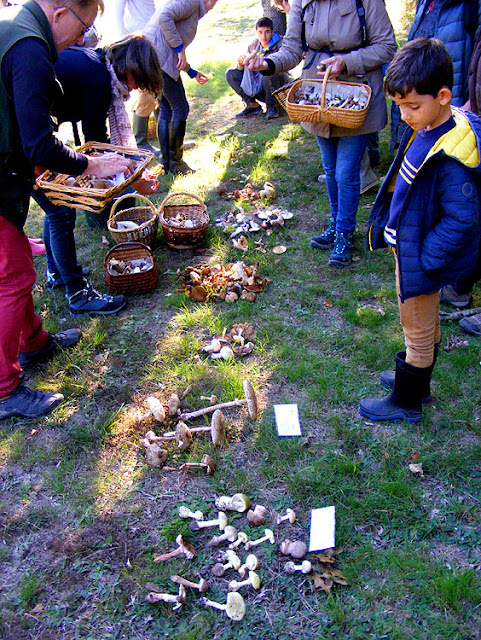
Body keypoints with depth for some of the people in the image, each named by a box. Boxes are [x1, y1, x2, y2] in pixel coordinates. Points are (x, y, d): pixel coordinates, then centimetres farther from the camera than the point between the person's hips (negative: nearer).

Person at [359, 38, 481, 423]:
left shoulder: (450, 156, -30)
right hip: (410, 247, 9)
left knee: (418, 332, 10)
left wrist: (423, 260, -23)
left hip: (420, 260, -9)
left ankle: (406, 402, 30)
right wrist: (392, 231, 16)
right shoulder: (428, 128, 0)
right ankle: (418, 383, 46)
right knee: (427, 325, 25)